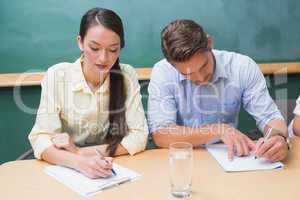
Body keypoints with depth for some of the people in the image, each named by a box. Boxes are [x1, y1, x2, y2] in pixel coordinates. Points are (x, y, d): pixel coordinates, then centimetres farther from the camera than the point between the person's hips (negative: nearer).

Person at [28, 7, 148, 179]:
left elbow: (139, 136, -10)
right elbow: (41, 139, -15)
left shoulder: (127, 75, -8)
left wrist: (80, 152, -18)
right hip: (68, 170, 0)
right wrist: (80, 162, -33)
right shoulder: (57, 75, -11)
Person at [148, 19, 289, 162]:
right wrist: (219, 130, -24)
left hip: (228, 158, 2)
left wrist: (279, 138, -28)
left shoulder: (243, 67, -10)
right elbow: (160, 135, -19)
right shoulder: (162, 73, -14)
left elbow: (269, 117, -7)